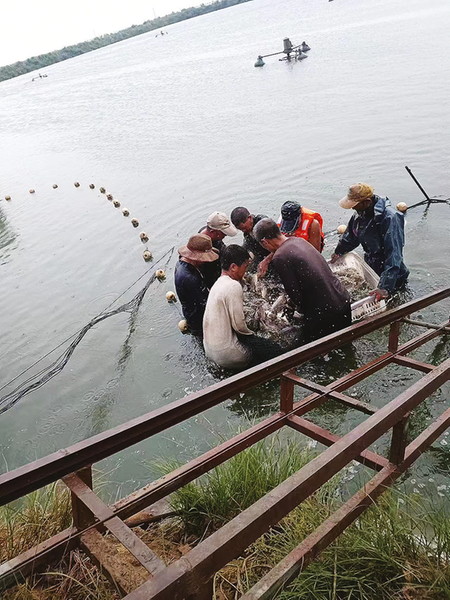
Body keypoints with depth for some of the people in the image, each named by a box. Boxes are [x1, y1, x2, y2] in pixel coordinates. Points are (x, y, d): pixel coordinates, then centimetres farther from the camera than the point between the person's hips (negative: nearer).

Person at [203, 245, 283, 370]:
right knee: (276, 350, -2)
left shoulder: (218, 283, 10)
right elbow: (239, 325, -17)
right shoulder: (234, 286, -20)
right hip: (226, 354, -10)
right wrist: (251, 334, 1)